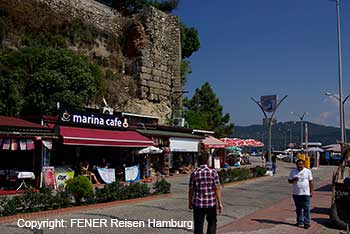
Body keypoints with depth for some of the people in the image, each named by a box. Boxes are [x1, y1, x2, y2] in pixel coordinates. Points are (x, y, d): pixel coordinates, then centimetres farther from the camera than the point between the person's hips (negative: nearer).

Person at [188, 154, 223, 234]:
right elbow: (217, 188, -7)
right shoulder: (213, 172, -5)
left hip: (198, 204, 0)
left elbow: (191, 189, 1)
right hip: (211, 203, 0)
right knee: (212, 223, 20)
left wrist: (190, 202, 12)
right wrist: (220, 203, -2)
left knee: (198, 225, 7)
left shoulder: (194, 173, -2)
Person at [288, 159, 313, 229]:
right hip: (296, 193, 3)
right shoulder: (293, 171, 6)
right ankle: (299, 222, 22)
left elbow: (310, 182, 4)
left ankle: (307, 223, -1)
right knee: (298, 209, 12)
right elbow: (289, 181, 6)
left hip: (305, 193, -3)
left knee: (306, 209, -4)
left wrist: (311, 191, 0)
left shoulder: (308, 171, 2)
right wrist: (294, 180, -15)